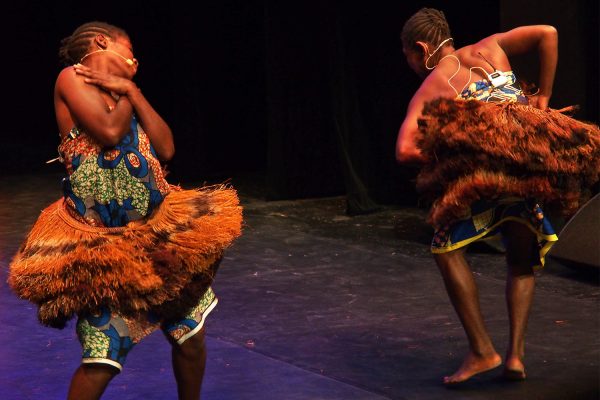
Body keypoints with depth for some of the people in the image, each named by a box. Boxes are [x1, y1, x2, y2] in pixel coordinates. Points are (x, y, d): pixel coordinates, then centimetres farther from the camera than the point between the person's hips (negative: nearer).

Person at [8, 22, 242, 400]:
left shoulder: (123, 94, 18)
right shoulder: (73, 78, -4)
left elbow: (166, 149, 5)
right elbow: (109, 132, -19)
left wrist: (132, 91, 1)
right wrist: (126, 94, -1)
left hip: (158, 232, 7)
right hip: (102, 241, -7)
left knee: (191, 336, 9)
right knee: (101, 361, -11)